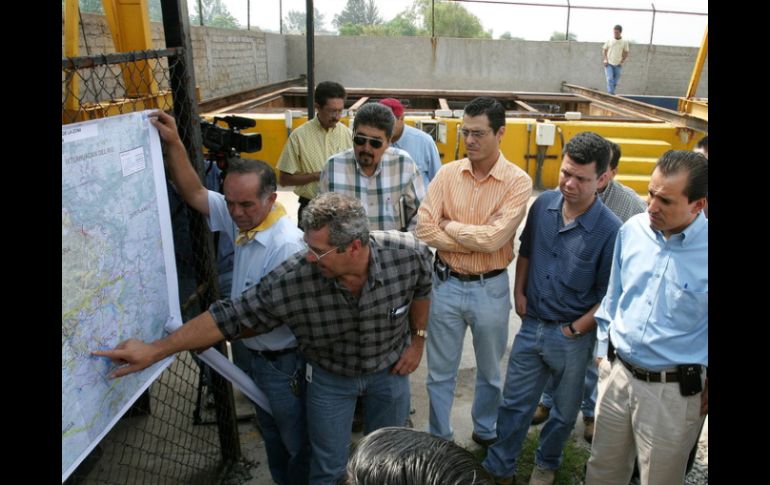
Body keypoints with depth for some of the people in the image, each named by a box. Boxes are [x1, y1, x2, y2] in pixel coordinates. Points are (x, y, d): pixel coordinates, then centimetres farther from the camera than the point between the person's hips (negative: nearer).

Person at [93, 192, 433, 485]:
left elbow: (422, 289, -6)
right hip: (330, 375, -1)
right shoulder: (290, 281, -34)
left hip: (389, 368, 2)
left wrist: (418, 341, -2)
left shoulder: (409, 253, -30)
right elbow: (229, 316, -24)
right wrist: (155, 350, -23)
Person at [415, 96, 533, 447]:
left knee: (489, 371, 20)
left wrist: (449, 225, -11)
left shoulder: (517, 181, -11)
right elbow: (423, 229, -14)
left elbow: (495, 239, -22)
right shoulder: (447, 174, -4)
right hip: (446, 284, 2)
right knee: (440, 371, 16)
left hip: (490, 288, -1)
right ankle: (438, 437, 38)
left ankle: (486, 432, 45)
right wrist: (478, 239, -17)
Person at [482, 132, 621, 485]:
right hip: (532, 324, 3)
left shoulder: (610, 231, -20)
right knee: (514, 404, 16)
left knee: (564, 412, 20)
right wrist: (519, 292, 5)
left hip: (574, 336, -3)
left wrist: (575, 330, -11)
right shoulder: (543, 204, -7)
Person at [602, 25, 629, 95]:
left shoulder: (624, 42, 0)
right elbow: (604, 50, 8)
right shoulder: (609, 40, -2)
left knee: (615, 81, 8)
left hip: (617, 65, 2)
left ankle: (611, 93, 23)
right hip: (609, 64, -2)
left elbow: (626, 53, 8)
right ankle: (611, 94, -18)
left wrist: (622, 61, -4)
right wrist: (605, 59, -5)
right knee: (610, 79, -15)